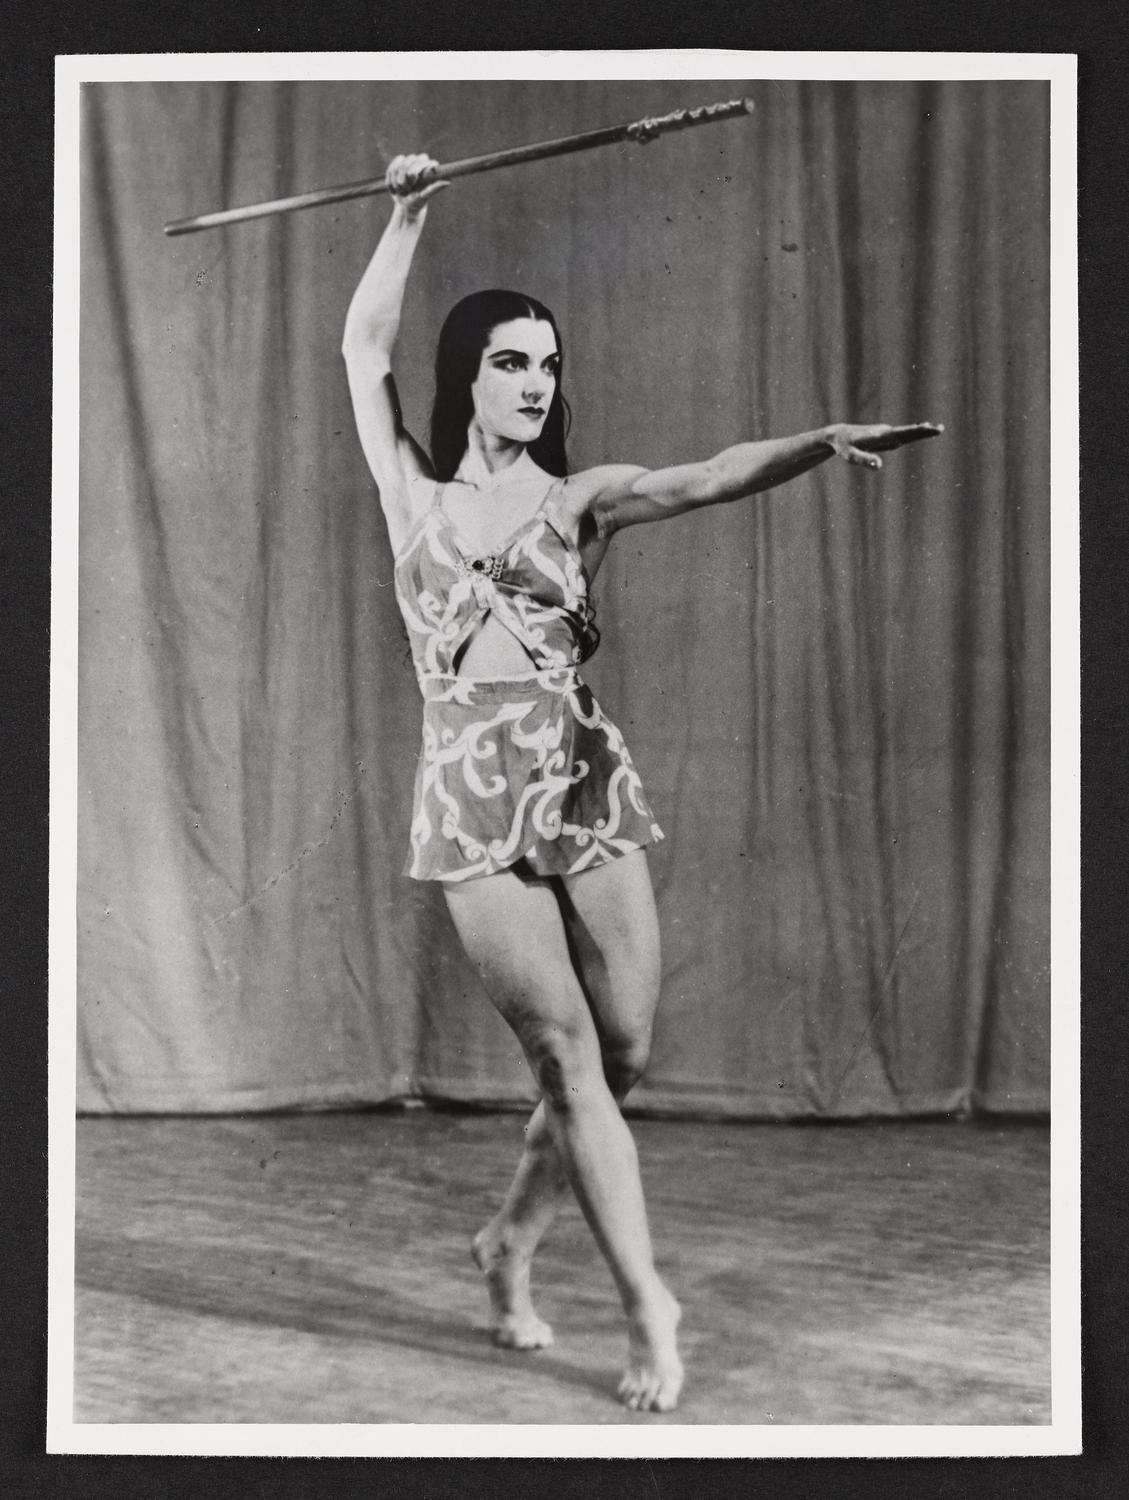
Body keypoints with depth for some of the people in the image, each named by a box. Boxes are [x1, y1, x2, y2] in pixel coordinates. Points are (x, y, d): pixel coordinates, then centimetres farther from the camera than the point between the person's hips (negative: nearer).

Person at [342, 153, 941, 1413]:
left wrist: (820, 441, -26)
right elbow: (363, 348, 13)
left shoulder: (579, 499, 7)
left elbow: (707, 478, -10)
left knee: (621, 1054, 1)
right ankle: (648, 1309, 0)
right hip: (472, 800, -1)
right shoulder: (413, 493, 8)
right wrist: (406, 217, 17)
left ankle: (511, 1239, 25)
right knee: (570, 1053, -6)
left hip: (586, 789, 2)